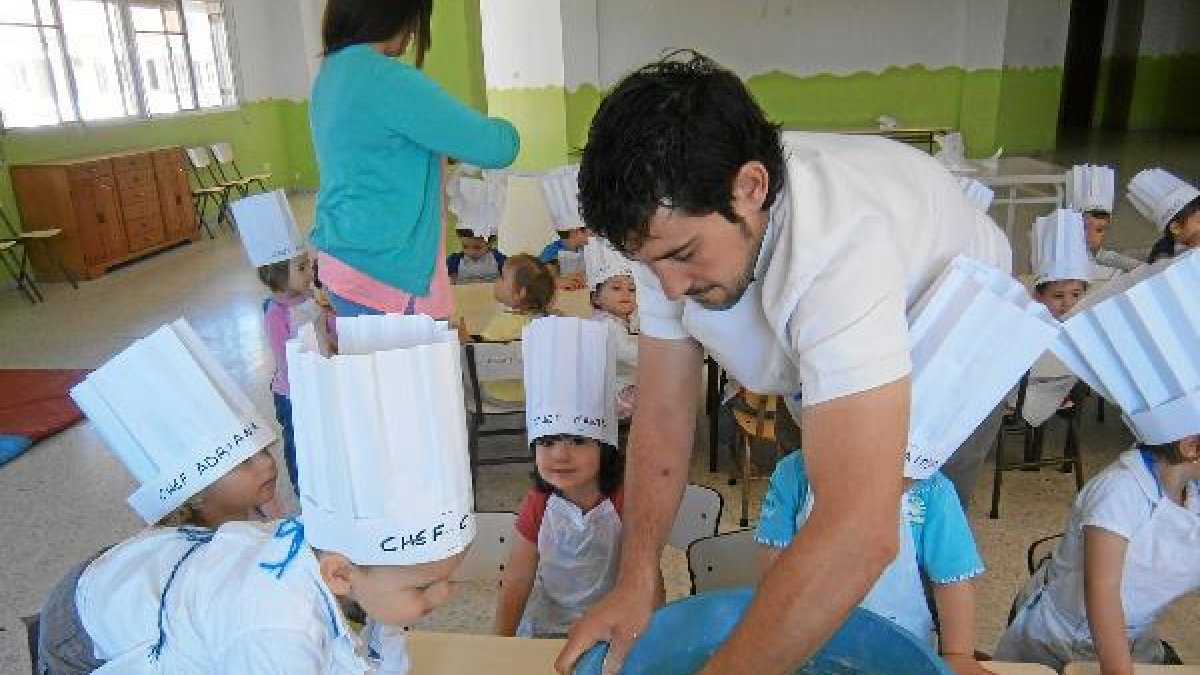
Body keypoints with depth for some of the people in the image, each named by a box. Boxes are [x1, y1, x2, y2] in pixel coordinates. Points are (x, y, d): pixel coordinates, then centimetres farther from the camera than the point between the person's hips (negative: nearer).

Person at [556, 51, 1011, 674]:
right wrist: (636, 582, -28)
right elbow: (662, 413, -21)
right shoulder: (669, 224, -26)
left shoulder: (839, 248, -47)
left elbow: (861, 534, -54)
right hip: (814, 363, 5)